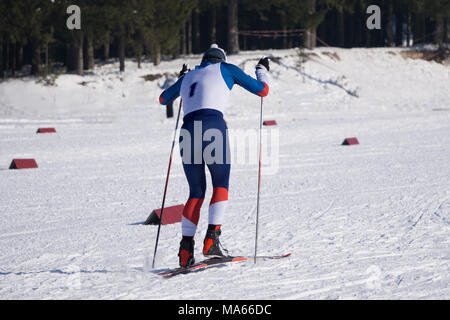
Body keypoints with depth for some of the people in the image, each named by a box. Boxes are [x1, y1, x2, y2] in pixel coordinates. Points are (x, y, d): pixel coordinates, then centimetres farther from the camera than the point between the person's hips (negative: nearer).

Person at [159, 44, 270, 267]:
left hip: (188, 131, 4)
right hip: (213, 127, -4)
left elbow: (163, 99, 46)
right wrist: (262, 71, 41)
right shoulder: (225, 69, 18)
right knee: (221, 184, 11)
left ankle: (186, 247, -2)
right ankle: (212, 238, -8)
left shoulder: (188, 77, 29)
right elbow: (262, 90, 20)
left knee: (196, 192, 13)